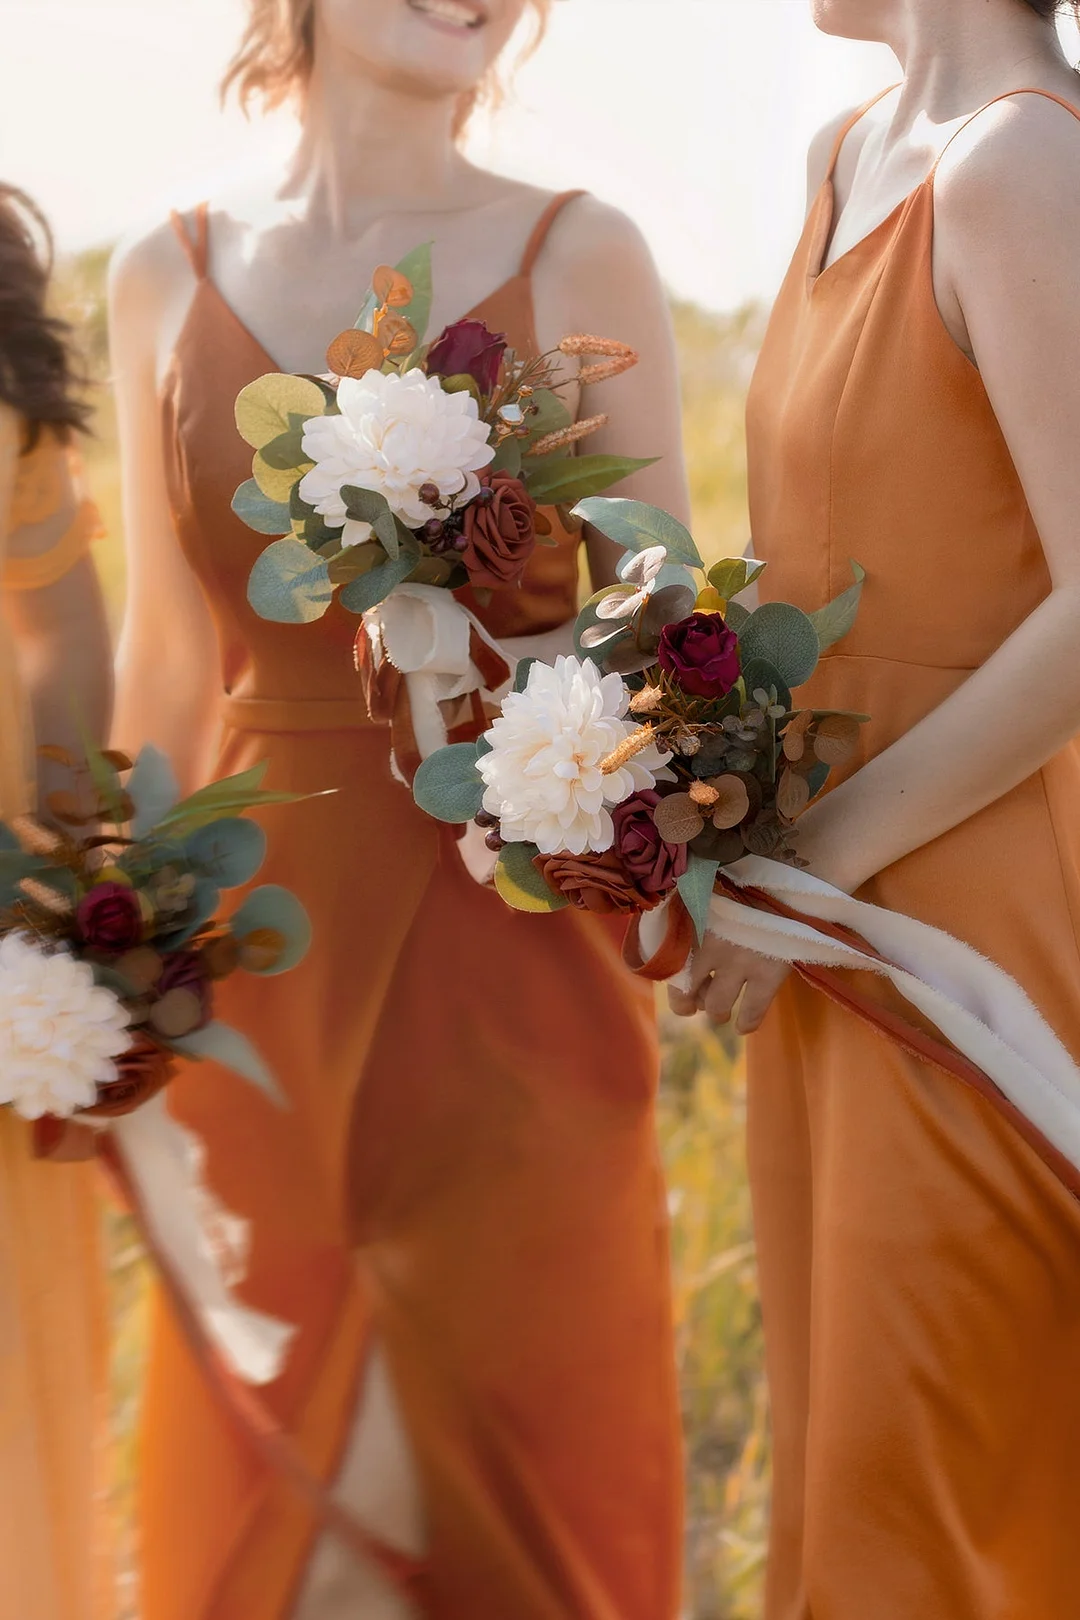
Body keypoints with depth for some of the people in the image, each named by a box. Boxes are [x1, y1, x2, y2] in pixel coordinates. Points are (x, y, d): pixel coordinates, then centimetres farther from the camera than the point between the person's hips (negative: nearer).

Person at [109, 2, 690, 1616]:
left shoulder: (580, 258, -1)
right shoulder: (165, 278, 6)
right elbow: (170, 657, 9)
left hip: (511, 948, -2)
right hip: (262, 950, 2)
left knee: (520, 1474, 6)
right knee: (254, 1485, 12)